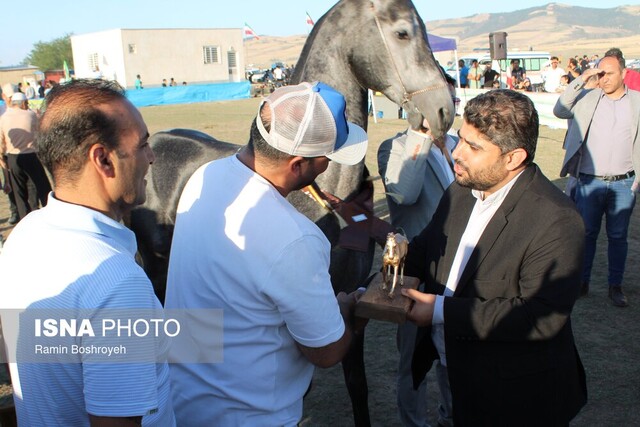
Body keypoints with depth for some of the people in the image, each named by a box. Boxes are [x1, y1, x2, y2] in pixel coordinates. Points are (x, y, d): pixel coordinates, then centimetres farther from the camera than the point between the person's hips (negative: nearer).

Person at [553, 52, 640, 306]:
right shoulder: (588, 98, 2)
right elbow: (559, 111, -12)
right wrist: (580, 81, -15)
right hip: (590, 182, 0)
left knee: (618, 237, 11)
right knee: (586, 234, 11)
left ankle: (615, 286, 24)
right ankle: (582, 282, 25)